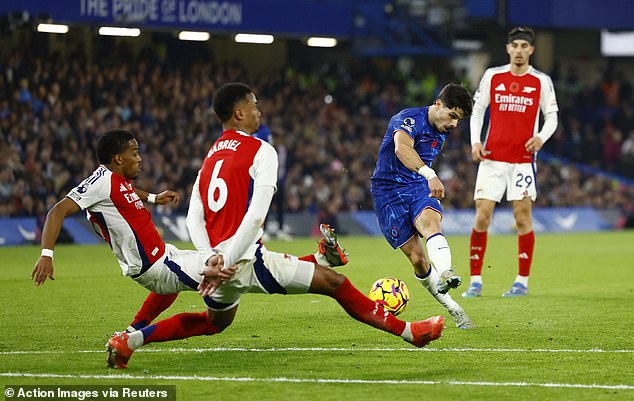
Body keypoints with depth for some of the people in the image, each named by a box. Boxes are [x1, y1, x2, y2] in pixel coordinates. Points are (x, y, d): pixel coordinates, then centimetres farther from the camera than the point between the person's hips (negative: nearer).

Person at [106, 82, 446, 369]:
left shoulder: (211, 156, 18)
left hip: (220, 265, 7)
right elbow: (256, 216, -16)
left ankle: (132, 339, 18)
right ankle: (408, 331, -3)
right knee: (334, 282, -3)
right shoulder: (261, 151, -4)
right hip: (247, 261, -7)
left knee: (216, 323, 32)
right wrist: (226, 264, -17)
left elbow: (194, 218, 8)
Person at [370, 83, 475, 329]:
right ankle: (452, 309, 5)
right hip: (389, 191, -4)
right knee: (417, 258, -9)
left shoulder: (442, 131, 8)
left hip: (420, 188, 4)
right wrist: (429, 175, -54)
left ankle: (445, 273, -58)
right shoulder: (409, 119, -18)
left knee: (430, 223, -31)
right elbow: (401, 149, -40)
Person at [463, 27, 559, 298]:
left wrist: (541, 137, -12)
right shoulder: (492, 76, 6)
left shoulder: (541, 81, 3)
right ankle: (475, 281, 2)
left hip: (523, 159, -1)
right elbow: (477, 110, 12)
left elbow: (551, 115, 7)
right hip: (492, 158, 1)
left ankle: (522, 281, 6)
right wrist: (475, 141, -2)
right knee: (481, 217, -5)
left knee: (523, 219, -3)